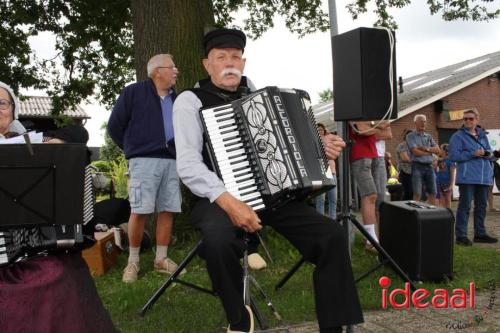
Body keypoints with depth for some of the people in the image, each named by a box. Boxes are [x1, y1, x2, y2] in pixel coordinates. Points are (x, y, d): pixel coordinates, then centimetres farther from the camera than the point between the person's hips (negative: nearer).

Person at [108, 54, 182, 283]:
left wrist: (179, 149, 6)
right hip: (144, 160, -4)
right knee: (139, 211, -7)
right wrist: (131, 150, 8)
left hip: (171, 161, 5)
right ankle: (133, 261, 6)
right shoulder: (134, 92, 3)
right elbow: (114, 126, 5)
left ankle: (161, 259, 13)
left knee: (167, 211, 3)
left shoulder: (176, 99, 16)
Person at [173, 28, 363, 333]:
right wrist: (228, 201, -28)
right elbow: (188, 164, -12)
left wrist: (319, 146, 0)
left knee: (332, 234, -13)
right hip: (220, 199, -4)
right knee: (220, 240, -37)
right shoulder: (190, 100, 1)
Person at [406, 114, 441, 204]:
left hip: (429, 166, 5)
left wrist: (427, 148, -8)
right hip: (417, 166, -5)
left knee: (432, 193, 3)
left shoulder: (429, 136, 18)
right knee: (417, 194, -9)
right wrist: (431, 152, 2)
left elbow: (438, 151, 9)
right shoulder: (410, 136, 2)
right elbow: (416, 152, -10)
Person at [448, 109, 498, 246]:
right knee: (465, 206, -6)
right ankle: (461, 235, -3)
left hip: (484, 176, 6)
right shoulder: (458, 136, -3)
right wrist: (473, 154, -18)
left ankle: (480, 233, 22)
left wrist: (487, 153, -2)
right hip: (467, 176, -6)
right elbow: (453, 155, -12)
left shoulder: (482, 135, 16)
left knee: (481, 205, 12)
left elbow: (489, 151, 22)